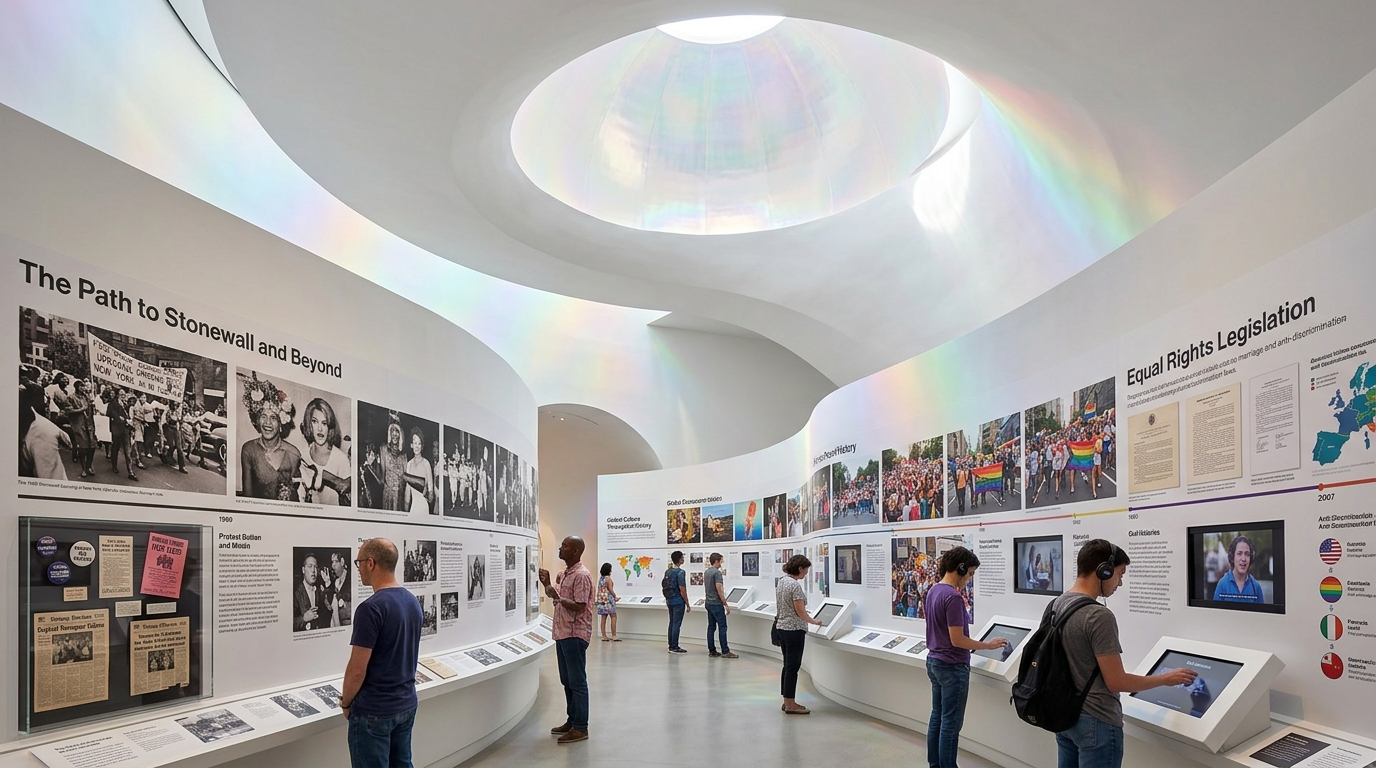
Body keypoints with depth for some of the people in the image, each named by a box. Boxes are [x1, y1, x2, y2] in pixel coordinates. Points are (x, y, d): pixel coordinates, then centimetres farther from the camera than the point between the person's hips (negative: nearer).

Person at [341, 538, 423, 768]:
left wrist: (346, 702, -2)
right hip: (407, 703, 8)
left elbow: (357, 669, -18)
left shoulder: (371, 608, -21)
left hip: (373, 710, -8)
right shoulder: (413, 602, 5)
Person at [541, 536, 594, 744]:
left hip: (575, 635, -10)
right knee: (567, 680, 16)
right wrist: (547, 584, 11)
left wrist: (557, 597, -25)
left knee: (577, 682, -3)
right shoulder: (565, 574, 14)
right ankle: (572, 721, 25)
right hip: (562, 633, 10)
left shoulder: (581, 575, -16)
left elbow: (579, 607, -22)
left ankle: (580, 728, 2)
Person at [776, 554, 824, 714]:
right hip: (794, 630, -9)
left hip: (782, 628, 9)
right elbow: (800, 612, -18)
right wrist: (814, 622, -3)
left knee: (788, 665, 14)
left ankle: (787, 701, 19)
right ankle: (791, 705, 4)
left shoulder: (781, 581, 9)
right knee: (793, 666, -2)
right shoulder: (795, 585, -19)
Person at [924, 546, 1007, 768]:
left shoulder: (933, 591, 7)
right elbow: (957, 639, -22)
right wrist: (988, 645, -12)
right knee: (951, 723, 0)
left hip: (934, 661, 9)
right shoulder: (953, 597, -22)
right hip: (952, 666, -9)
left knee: (937, 717, 15)